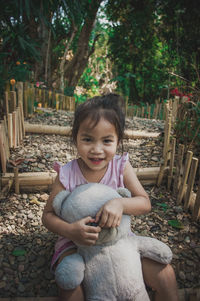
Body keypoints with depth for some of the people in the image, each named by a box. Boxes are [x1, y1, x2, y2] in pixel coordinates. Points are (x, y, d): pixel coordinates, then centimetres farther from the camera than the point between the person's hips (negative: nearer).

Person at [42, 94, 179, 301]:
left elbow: (145, 203, -12)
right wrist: (70, 230, -32)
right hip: (77, 242, -1)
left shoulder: (121, 167, -12)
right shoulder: (67, 175, -17)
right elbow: (48, 215, -11)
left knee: (165, 276, -6)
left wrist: (120, 203, -34)